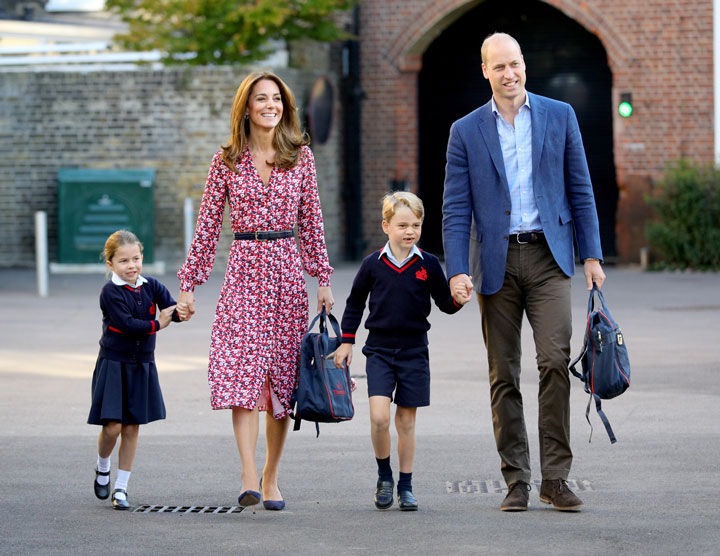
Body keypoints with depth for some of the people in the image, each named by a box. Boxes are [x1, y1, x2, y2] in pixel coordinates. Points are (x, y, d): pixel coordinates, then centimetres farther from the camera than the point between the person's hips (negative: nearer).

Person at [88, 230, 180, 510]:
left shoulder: (151, 286, 2)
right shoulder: (111, 292, -11)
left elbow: (171, 308, -10)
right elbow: (125, 323, -21)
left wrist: (181, 311, -32)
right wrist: (156, 324, -18)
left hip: (142, 366, 4)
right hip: (114, 364, -4)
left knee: (132, 428, 5)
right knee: (112, 426, -8)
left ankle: (121, 487, 14)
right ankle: (102, 468, 23)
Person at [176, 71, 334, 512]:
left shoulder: (301, 157, 7)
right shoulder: (227, 162, 3)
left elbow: (312, 222, 10)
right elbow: (207, 227, 6)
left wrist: (324, 279, 7)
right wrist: (189, 284, 4)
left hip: (288, 269, 2)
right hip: (244, 269, -2)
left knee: (283, 375, 4)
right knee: (242, 370, -14)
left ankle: (271, 476, 16)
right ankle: (249, 479, -21)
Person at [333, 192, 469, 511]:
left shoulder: (428, 264, -1)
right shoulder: (373, 264, -1)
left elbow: (445, 303, 6)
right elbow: (355, 303, 12)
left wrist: (459, 299, -16)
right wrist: (346, 341, 11)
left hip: (414, 352, 1)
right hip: (379, 350, -1)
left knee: (406, 421, 5)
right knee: (379, 416, -14)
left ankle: (405, 486, 17)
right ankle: (384, 476, 7)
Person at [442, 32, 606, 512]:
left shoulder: (559, 116, 7)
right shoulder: (466, 131, 6)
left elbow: (580, 189, 9)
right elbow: (456, 208, 3)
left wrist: (592, 255, 3)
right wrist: (457, 270, -8)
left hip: (548, 256, -1)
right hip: (497, 261, 1)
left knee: (555, 359, -14)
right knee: (504, 375, 3)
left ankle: (556, 478, -8)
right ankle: (517, 483, 10)